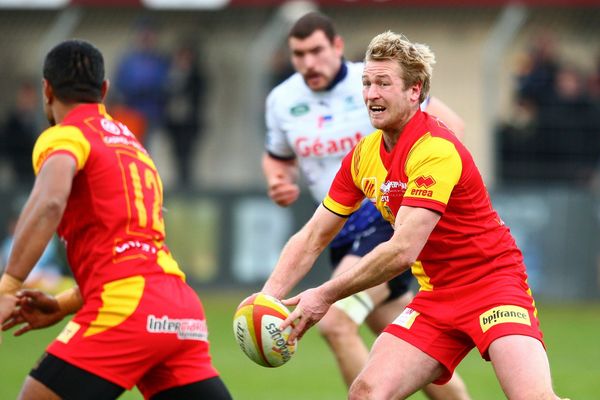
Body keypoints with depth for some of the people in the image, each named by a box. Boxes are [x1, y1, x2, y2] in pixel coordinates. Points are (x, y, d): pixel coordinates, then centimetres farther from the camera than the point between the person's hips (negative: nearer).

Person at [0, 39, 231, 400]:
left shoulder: (65, 137, 2)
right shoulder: (131, 143, 27)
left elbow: (49, 204, -20)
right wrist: (62, 307, 26)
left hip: (127, 307, -8)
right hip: (183, 310, 8)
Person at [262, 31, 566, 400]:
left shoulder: (436, 150, -20)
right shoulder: (364, 155, 4)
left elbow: (403, 251, -27)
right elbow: (313, 237, 10)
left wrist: (327, 295, -20)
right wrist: (267, 298, -5)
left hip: (492, 282, -7)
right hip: (436, 296, 7)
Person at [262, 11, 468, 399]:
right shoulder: (282, 101, 3)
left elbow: (450, 124, -7)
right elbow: (277, 157, 21)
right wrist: (279, 181, -1)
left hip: (390, 218, -6)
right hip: (343, 233, 6)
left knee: (335, 321, -24)